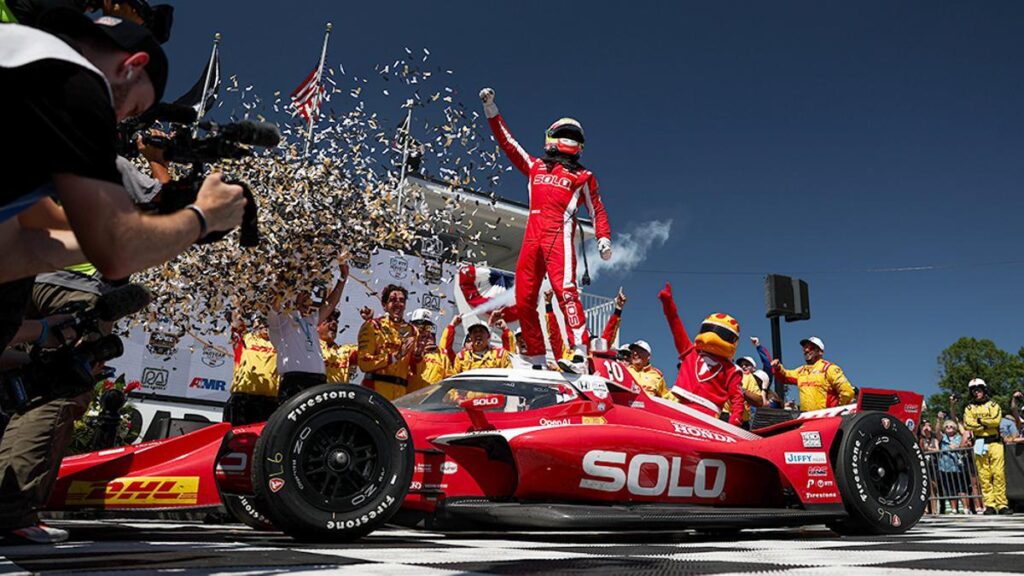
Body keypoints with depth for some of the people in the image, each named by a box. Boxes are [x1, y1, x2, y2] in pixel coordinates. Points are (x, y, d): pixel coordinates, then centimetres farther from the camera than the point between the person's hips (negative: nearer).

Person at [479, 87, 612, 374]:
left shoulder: (583, 176, 17)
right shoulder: (535, 166, 25)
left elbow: (597, 210, 14)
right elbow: (507, 141, 30)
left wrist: (604, 239, -2)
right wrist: (490, 108, 28)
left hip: (559, 235, -4)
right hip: (532, 237, 4)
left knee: (564, 288, -24)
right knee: (523, 300, 0)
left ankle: (579, 353, -32)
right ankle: (536, 359, 8)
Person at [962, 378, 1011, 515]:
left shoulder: (993, 405, 10)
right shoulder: (969, 408, 12)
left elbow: (996, 420, -9)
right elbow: (968, 424, -5)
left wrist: (980, 420, -4)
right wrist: (987, 424, -8)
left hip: (995, 443, -1)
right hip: (980, 444, 1)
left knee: (999, 474, -6)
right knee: (984, 476, -1)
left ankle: (1002, 504, -3)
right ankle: (989, 505, 1)